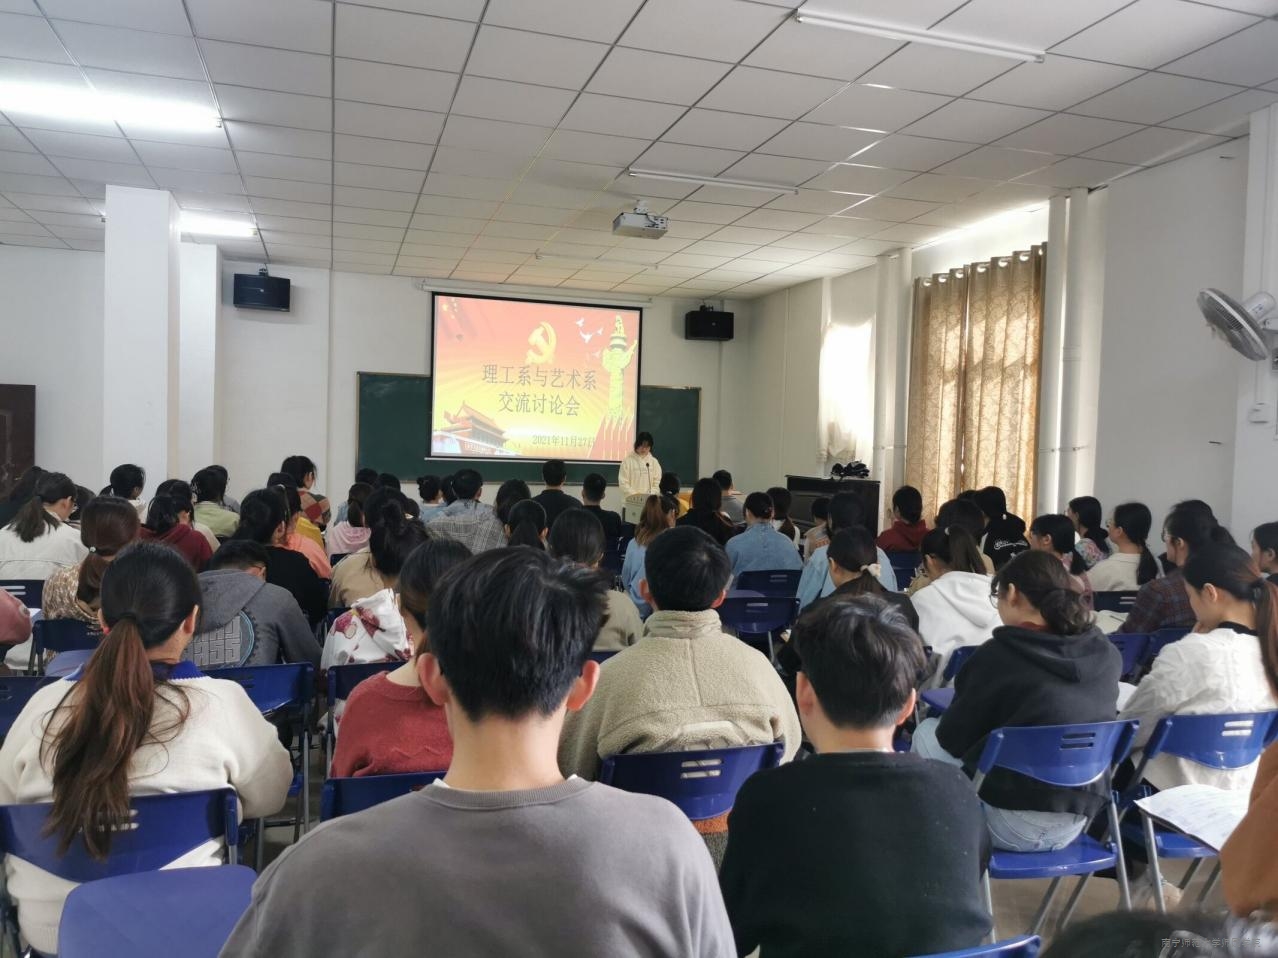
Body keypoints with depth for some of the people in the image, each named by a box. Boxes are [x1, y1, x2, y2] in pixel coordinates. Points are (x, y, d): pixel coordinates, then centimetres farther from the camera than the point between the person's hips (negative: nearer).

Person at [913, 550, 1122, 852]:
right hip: (1076, 824, 6)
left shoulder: (999, 654, -15)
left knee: (927, 732, 17)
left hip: (1011, 824, -6)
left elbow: (953, 741, -5)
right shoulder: (1107, 654, -1)